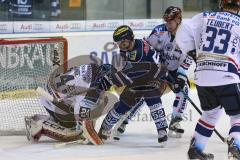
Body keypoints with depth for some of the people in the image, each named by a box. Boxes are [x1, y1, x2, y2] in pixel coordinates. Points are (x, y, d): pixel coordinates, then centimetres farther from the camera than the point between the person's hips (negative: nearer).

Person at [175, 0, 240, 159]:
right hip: (226, 77, -4)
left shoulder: (204, 17, 8)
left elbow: (182, 35, 5)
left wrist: (192, 52, 18)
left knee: (211, 111, 26)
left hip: (202, 76, 4)